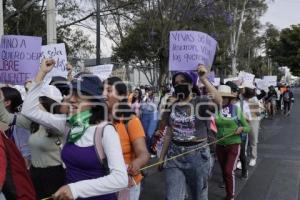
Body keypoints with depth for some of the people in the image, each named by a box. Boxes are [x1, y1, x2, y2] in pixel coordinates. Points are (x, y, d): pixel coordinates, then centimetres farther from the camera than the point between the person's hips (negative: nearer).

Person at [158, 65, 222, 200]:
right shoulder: (172, 106, 5)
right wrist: (162, 157, 14)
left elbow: (218, 101, -32)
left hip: (197, 155, -3)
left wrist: (203, 79, -33)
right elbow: (169, 134, 11)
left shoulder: (201, 102, -9)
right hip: (174, 155, 3)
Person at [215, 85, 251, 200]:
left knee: (229, 171, -10)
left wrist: (242, 128, -19)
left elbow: (248, 127, 0)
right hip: (220, 145, 3)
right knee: (224, 171, 15)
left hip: (234, 145, -2)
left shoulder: (236, 110, -6)